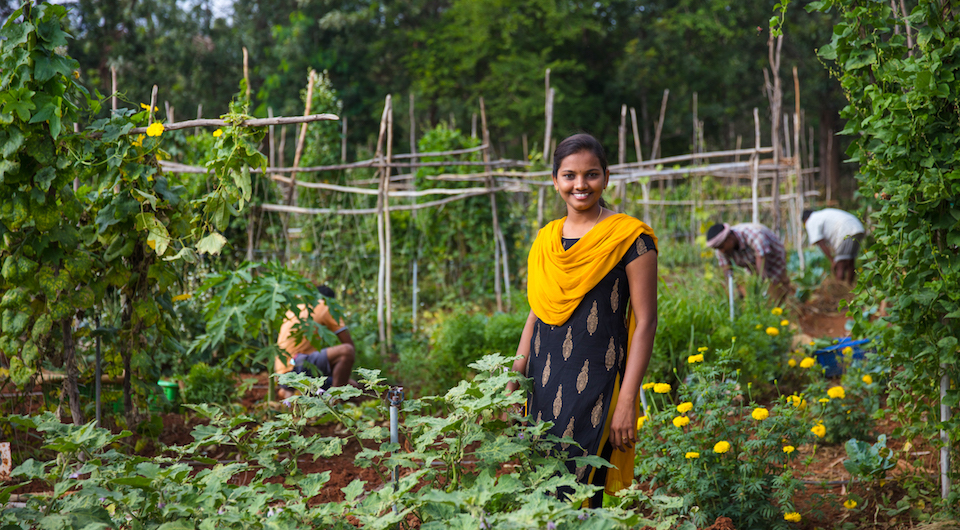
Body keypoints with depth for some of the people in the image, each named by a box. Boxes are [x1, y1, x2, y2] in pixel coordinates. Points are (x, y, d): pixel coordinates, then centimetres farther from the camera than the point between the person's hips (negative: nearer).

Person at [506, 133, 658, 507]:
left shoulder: (629, 238, -5)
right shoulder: (545, 240, 12)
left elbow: (645, 323, -8)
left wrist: (627, 402, -13)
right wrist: (512, 384, 12)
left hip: (595, 387, -5)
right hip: (545, 384, 5)